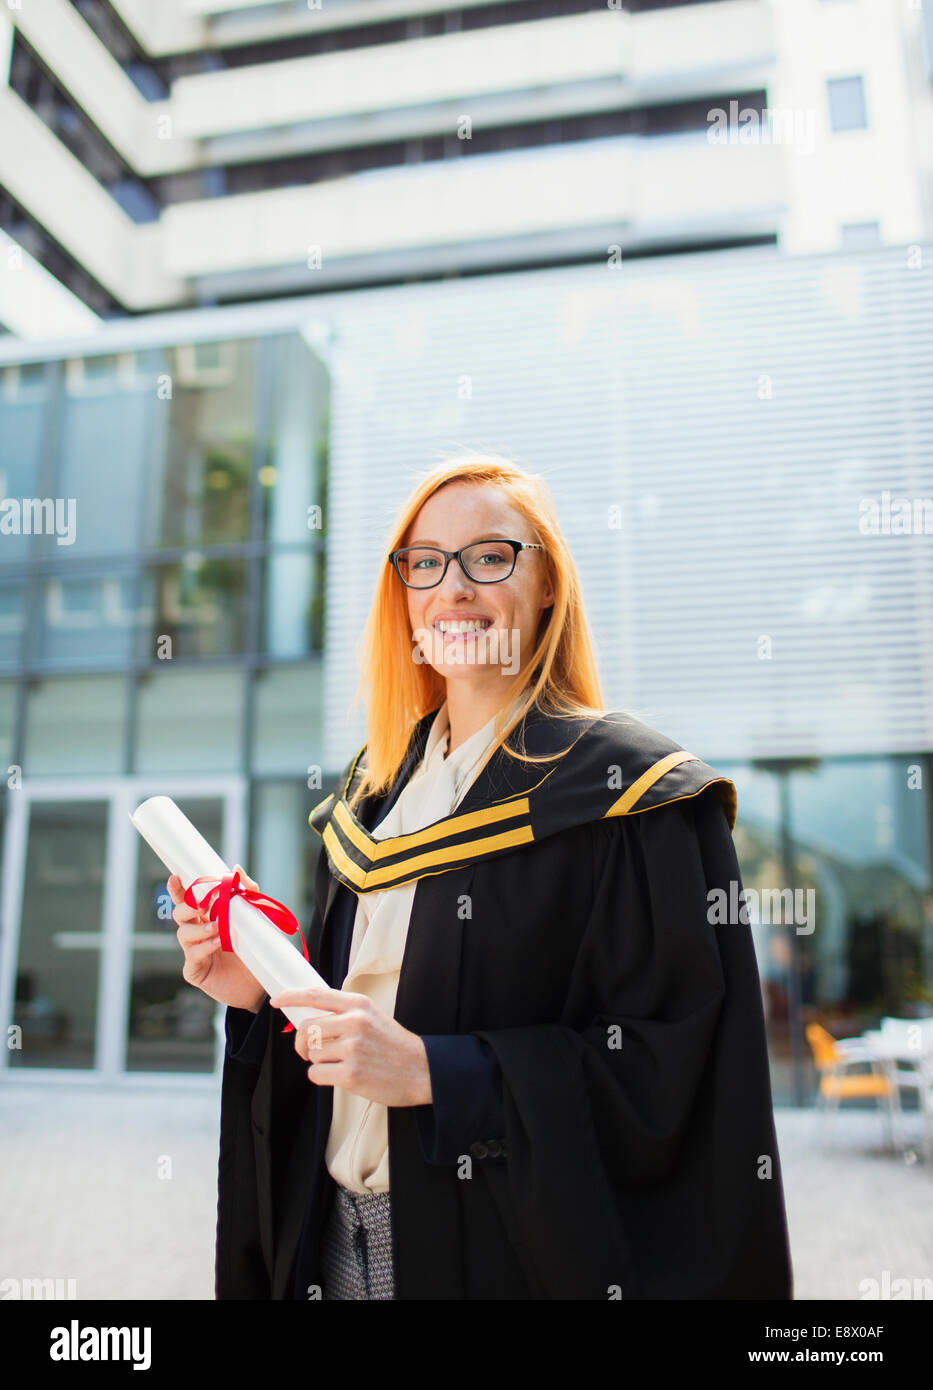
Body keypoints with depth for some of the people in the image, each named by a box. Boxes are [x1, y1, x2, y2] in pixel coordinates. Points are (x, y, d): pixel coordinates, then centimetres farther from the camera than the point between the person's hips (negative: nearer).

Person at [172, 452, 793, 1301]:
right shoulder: (372, 792, 5)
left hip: (522, 1254, -5)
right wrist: (263, 993, -7)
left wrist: (433, 1071, -24)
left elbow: (673, 1063, -18)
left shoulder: (630, 791, -14)